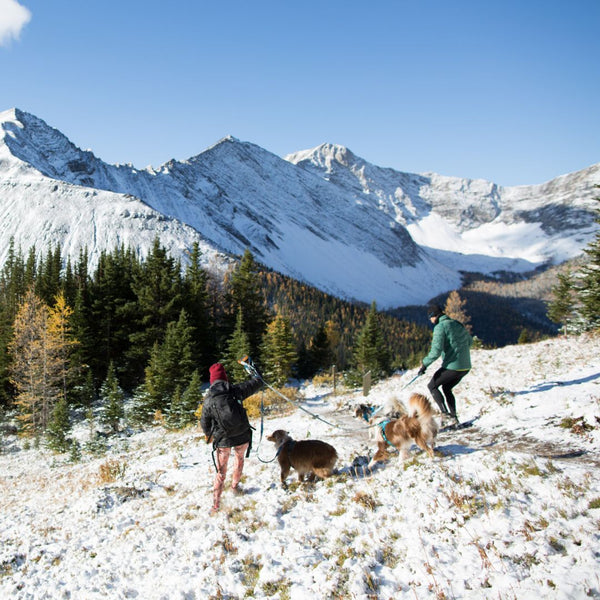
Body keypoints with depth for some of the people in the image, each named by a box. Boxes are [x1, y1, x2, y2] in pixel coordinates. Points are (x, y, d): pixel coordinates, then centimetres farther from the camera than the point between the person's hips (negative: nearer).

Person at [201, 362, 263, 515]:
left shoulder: (208, 400, -8)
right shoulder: (236, 391, -10)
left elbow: (204, 423, 3)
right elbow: (257, 383, 2)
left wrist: (208, 435, 24)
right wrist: (257, 376, 26)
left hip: (222, 440, -1)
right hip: (242, 438, 1)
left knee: (221, 471, 12)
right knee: (239, 459, 30)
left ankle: (216, 505, 11)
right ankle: (235, 486, 46)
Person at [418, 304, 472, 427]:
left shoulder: (440, 327, -12)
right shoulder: (458, 324, 12)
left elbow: (436, 351, -21)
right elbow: (470, 341, 25)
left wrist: (425, 364, -12)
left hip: (452, 366, -8)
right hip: (466, 366, 8)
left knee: (432, 386, 11)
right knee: (446, 388, 25)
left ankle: (444, 412, -2)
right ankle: (454, 417, 19)